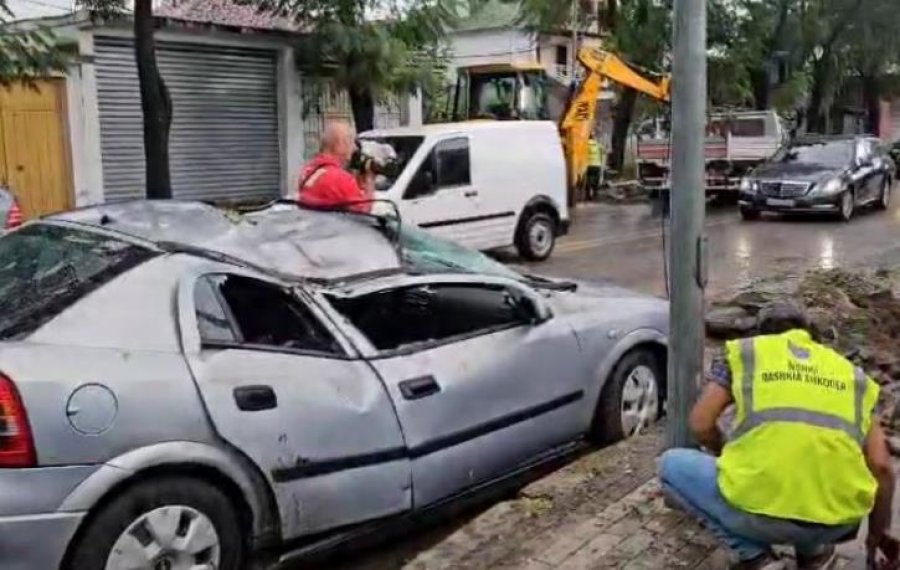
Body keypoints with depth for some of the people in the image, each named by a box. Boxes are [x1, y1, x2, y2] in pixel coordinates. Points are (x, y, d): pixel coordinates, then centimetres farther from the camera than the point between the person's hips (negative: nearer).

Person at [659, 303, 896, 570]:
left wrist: (728, 453, 29)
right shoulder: (849, 372, 21)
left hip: (759, 512, -4)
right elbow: (881, 466, 14)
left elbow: (701, 425, 8)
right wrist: (877, 534, 29)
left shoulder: (744, 350, 15)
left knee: (672, 465, 24)